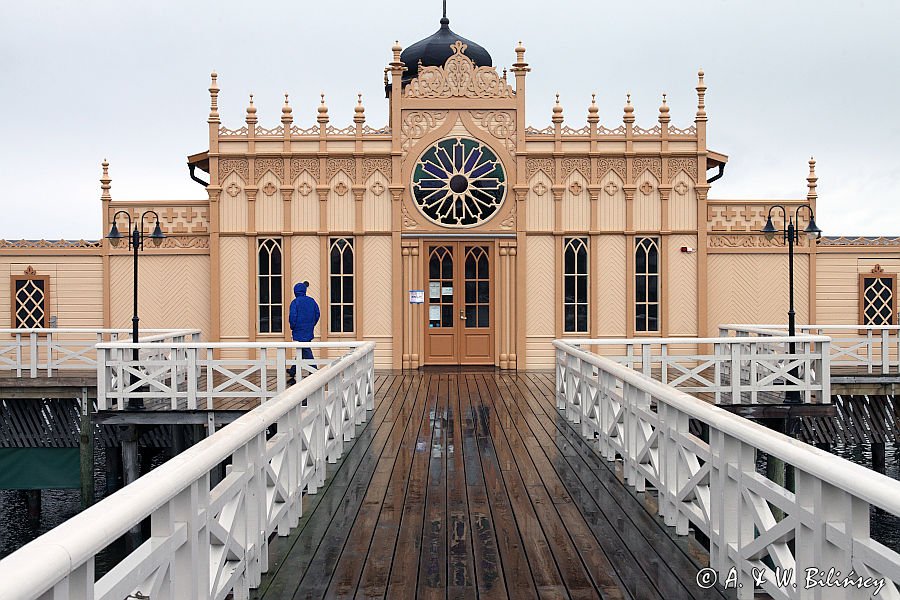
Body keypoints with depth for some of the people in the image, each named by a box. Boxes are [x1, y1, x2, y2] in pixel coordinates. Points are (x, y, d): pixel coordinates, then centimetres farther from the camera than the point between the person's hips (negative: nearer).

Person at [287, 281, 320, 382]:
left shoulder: (295, 302, -11)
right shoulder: (311, 301, 5)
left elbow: (293, 316, -16)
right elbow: (317, 314, 8)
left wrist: (292, 327, -1)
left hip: (299, 331, -6)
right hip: (309, 332, 6)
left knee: (306, 352, -4)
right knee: (302, 350, 15)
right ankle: (293, 371, 28)